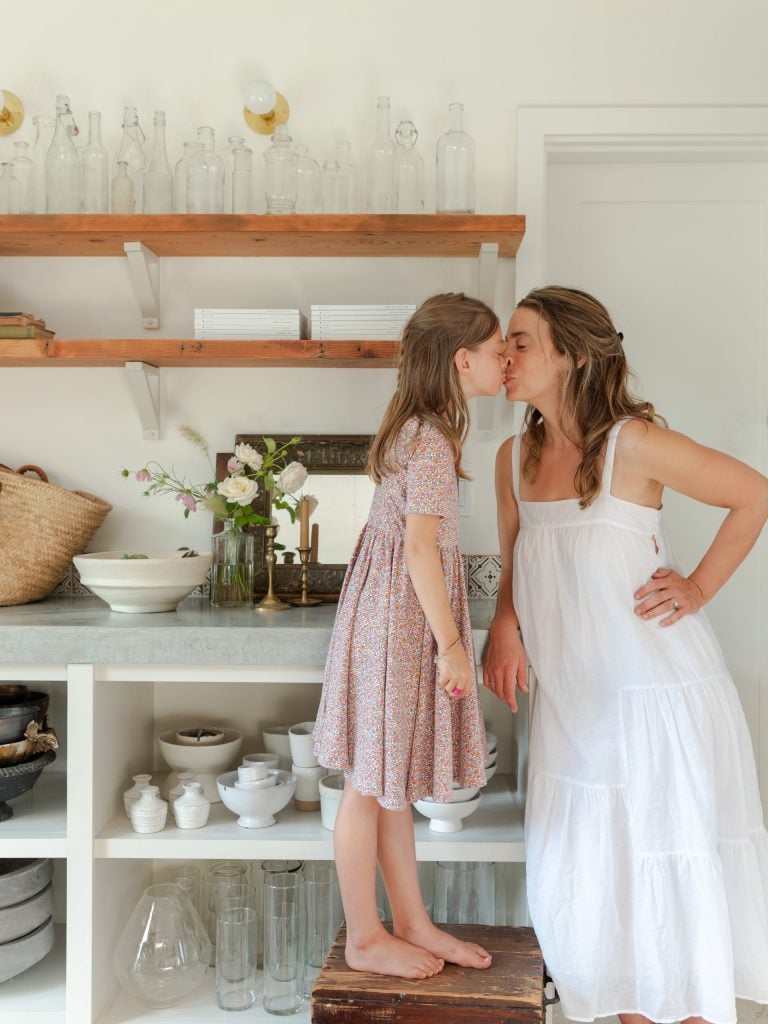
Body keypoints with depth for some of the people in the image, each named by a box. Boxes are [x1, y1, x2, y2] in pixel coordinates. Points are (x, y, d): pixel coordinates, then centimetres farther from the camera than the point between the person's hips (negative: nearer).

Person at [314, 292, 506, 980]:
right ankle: (365, 939, 19)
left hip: (401, 617, 10)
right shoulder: (434, 440, -17)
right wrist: (450, 643, -20)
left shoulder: (419, 428, 12)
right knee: (371, 784, 4)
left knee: (392, 782, 16)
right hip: (400, 619, -10)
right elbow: (420, 544, -23)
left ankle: (413, 923, 29)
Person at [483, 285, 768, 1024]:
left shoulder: (632, 443, -14)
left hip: (658, 693, -6)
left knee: (674, 873, 6)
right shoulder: (515, 457, 4)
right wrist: (503, 629, -5)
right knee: (587, 879, 14)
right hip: (571, 699, 6)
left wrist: (699, 587, -10)